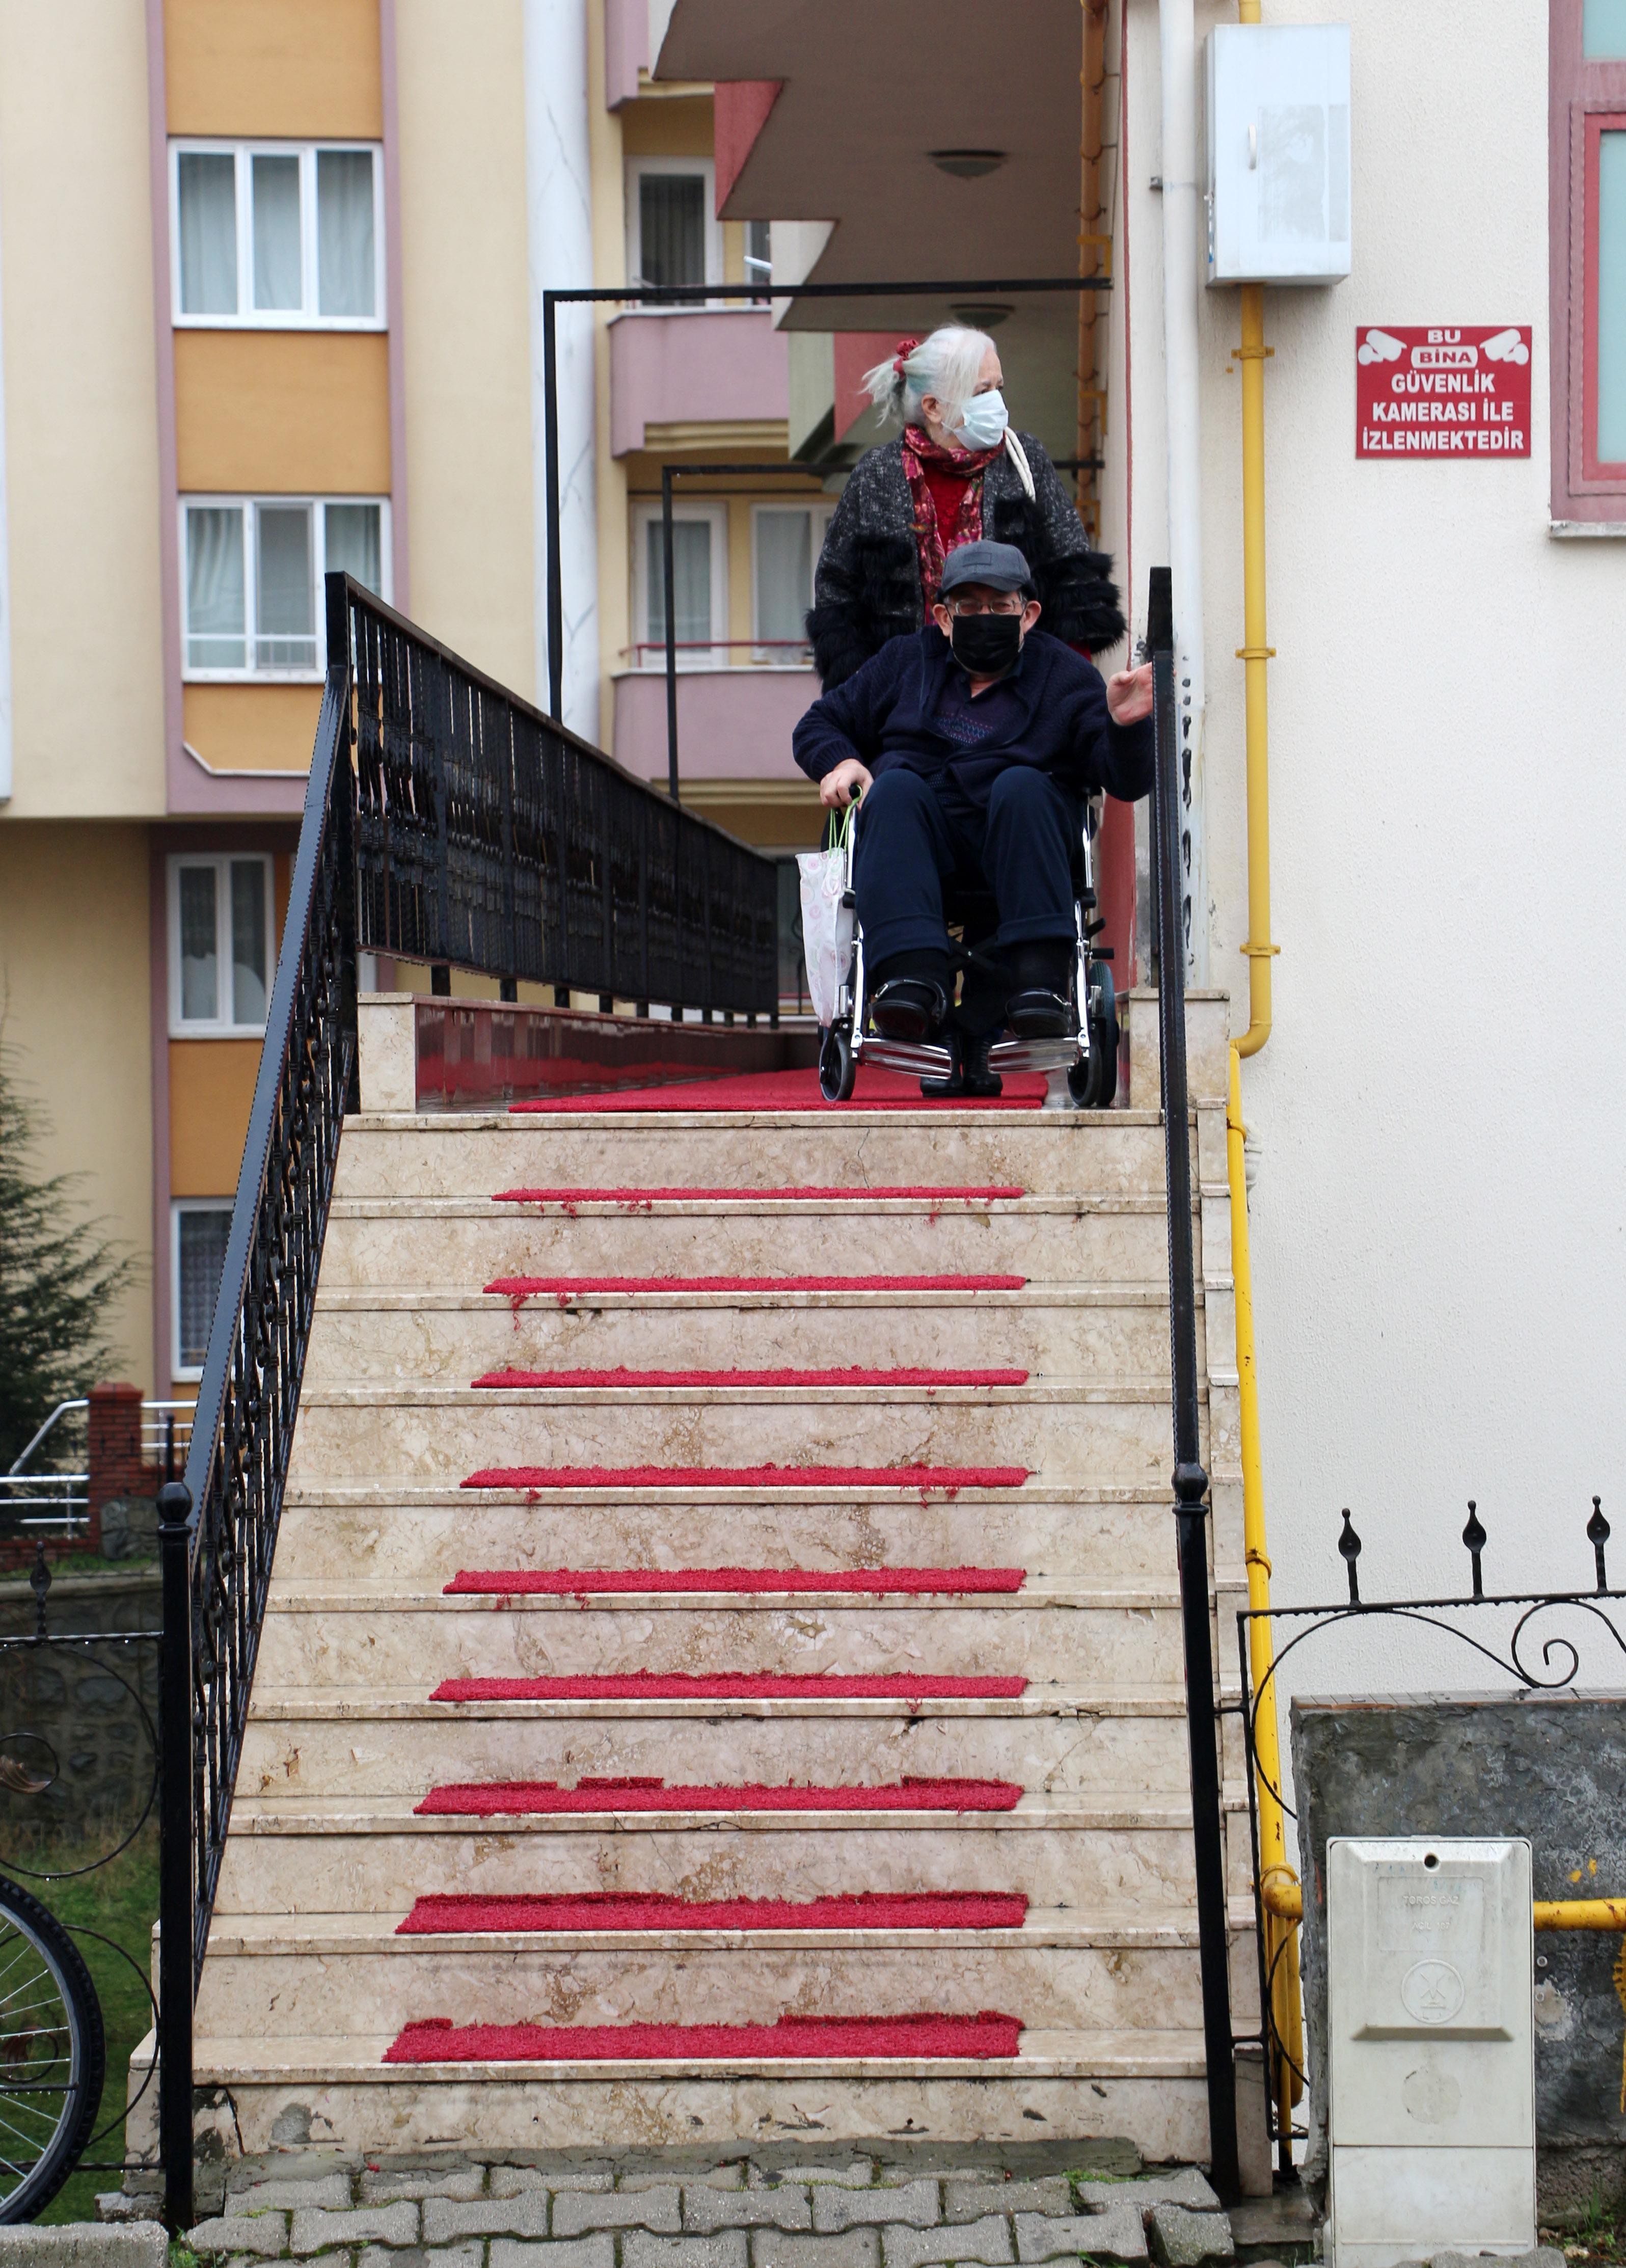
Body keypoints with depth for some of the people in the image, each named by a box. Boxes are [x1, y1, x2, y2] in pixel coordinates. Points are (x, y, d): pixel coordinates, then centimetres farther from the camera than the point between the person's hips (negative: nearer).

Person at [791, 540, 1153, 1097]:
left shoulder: (1064, 676, 15)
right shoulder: (905, 663, 23)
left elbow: (1127, 780, 3)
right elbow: (819, 723, 28)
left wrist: (1125, 727, -21)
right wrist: (837, 762, 4)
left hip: (1015, 843, -1)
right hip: (920, 840, 1)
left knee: (1021, 785, -33)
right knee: (896, 786, -31)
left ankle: (1039, 973, -44)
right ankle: (913, 975, -50)